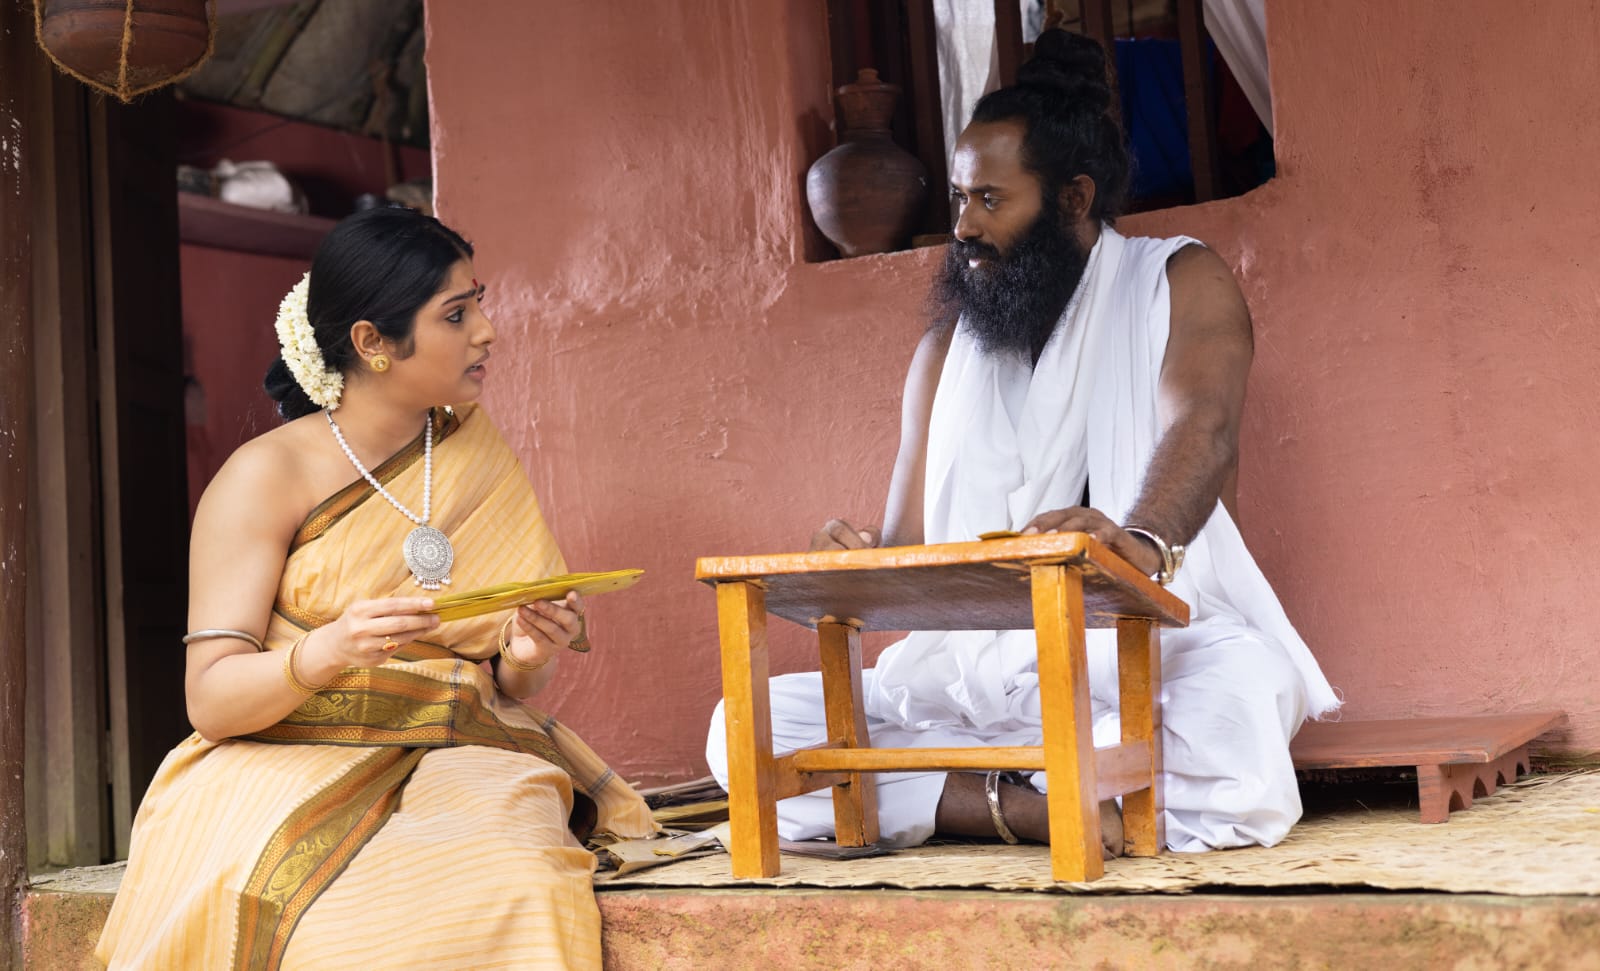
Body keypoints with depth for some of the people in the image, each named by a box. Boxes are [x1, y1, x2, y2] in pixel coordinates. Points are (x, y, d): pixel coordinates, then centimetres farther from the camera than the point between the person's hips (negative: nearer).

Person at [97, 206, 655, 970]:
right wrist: (326, 653, -27)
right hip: (291, 766, -3)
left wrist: (526, 658, -9)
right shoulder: (266, 476, -2)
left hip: (456, 764, 3)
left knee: (514, 898, -32)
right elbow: (210, 699, -7)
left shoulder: (479, 459, 13)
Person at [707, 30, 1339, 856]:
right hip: (974, 664, 5)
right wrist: (861, 565, -13)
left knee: (1240, 693, -40)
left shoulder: (1179, 284, 4)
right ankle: (1039, 803, -23)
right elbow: (906, 539, 13)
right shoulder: (948, 345, 17)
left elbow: (1205, 428, -18)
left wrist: (1144, 540, -41)